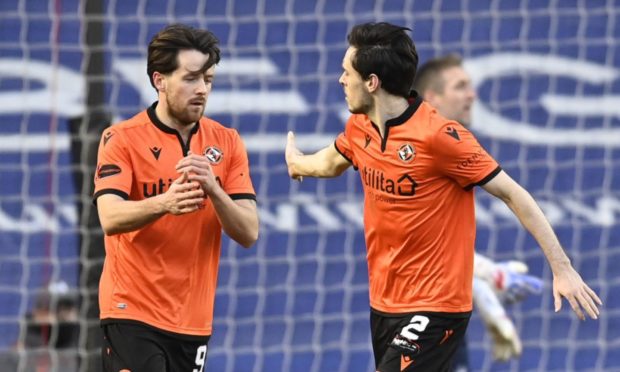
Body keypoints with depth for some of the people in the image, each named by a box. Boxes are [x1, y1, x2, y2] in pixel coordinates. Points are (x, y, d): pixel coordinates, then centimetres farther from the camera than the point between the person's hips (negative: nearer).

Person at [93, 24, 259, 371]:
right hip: (134, 313, -4)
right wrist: (164, 203, -40)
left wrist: (213, 190, -22)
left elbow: (249, 233, -2)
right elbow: (110, 218, -21)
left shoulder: (227, 143, 5)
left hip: (194, 318, 4)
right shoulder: (122, 139, -6)